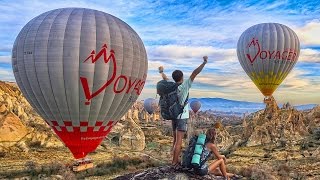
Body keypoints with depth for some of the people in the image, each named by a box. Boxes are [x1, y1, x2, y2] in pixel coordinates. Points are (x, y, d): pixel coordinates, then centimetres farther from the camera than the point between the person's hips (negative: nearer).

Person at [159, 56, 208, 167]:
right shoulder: (185, 86, -14)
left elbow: (165, 78, 20)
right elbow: (194, 74, -18)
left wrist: (161, 71, 40)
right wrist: (204, 63, -19)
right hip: (182, 117, -6)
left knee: (175, 140, 15)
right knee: (179, 140, -5)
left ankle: (176, 160, 22)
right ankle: (174, 162, -5)